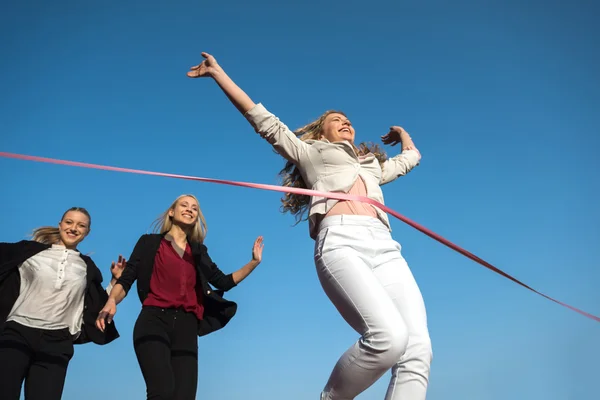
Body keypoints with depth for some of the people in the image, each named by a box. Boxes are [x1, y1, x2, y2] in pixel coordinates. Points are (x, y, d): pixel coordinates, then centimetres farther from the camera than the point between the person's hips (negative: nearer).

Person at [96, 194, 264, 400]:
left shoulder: (198, 251, 22)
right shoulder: (150, 242, 11)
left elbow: (223, 282, 20)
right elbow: (126, 279, 3)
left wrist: (254, 262, 11)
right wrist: (111, 301, -18)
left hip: (185, 326, 4)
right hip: (154, 320, -4)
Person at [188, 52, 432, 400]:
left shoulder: (372, 165, 41)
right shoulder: (309, 151, 29)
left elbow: (411, 157, 57)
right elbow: (263, 119, 26)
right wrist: (218, 72, 26)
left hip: (385, 247, 5)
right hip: (341, 242, -5)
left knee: (418, 349, -18)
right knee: (389, 336, -29)